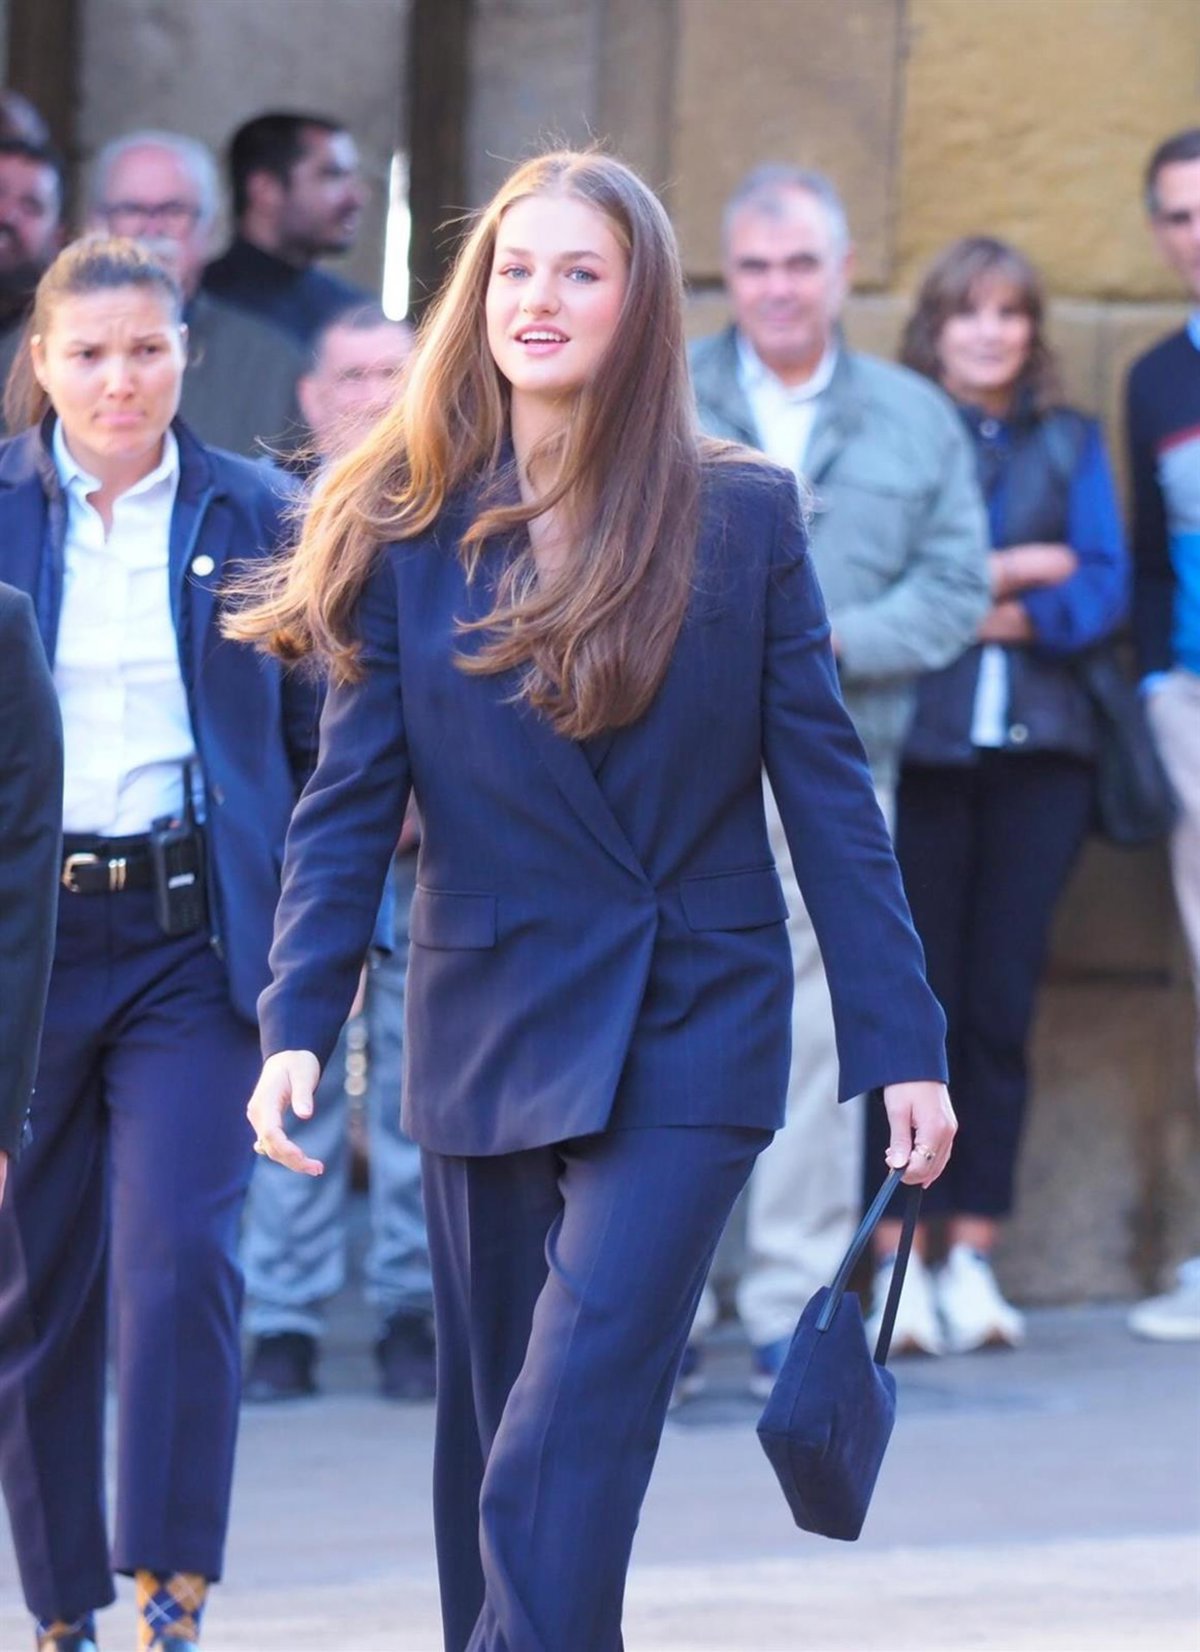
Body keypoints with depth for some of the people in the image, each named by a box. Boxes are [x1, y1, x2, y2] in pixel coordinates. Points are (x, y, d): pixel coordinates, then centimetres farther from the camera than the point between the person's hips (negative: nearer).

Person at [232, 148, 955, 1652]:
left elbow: (826, 789, 0)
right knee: (488, 1444, 11)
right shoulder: (407, 527, 2)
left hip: (687, 1036, -2)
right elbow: (348, 807, 0)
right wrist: (297, 1023, -13)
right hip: (487, 1036, 2)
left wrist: (900, 1044, -3)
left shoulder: (742, 515, -1)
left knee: (557, 1471, -15)